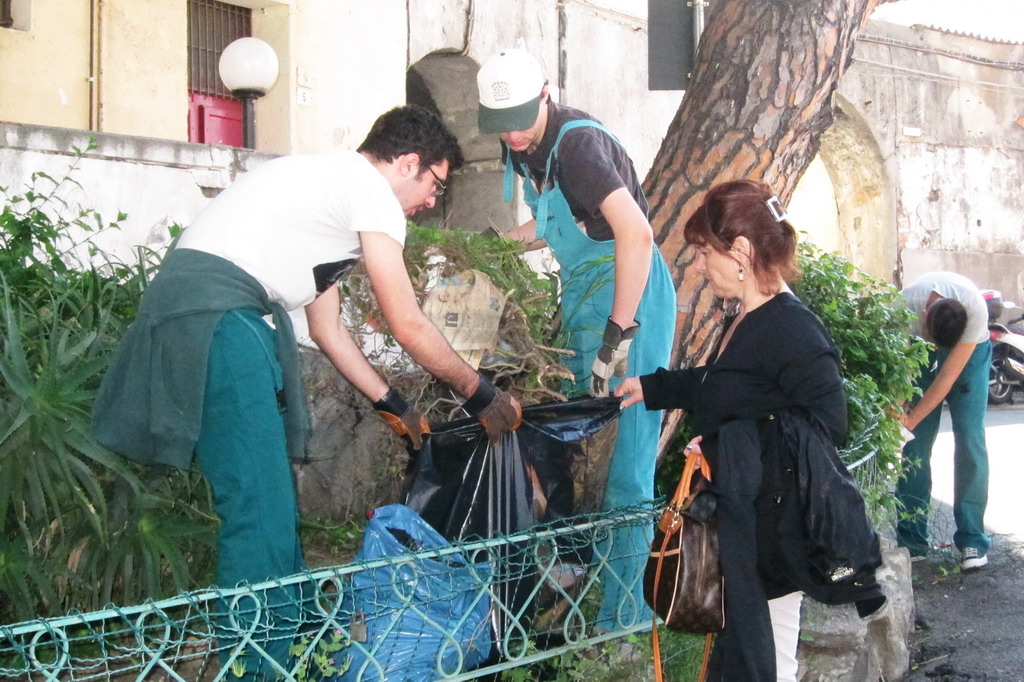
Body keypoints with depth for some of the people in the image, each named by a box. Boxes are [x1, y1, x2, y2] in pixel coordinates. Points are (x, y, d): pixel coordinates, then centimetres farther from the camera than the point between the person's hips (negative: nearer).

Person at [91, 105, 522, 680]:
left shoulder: (331, 185, 27)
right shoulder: (371, 189, -2)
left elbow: (327, 327, 29)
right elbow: (410, 327, -3)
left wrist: (394, 407, 30)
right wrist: (483, 396, 9)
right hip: (214, 313, -10)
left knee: (274, 503, 14)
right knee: (261, 509, -11)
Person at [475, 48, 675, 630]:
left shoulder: (578, 142, -21)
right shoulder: (524, 149, 6)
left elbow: (635, 232, -33)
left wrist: (618, 335, -33)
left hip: (629, 289, -9)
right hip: (581, 290, 9)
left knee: (624, 458, -9)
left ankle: (623, 614, -5)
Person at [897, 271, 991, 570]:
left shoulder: (976, 309, -37)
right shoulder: (906, 304, -34)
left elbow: (949, 376, -32)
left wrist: (912, 419, -32)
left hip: (970, 351, -1)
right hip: (919, 351, 1)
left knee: (969, 440, -13)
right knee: (916, 443, -5)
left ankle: (971, 539, -8)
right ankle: (912, 538, 2)